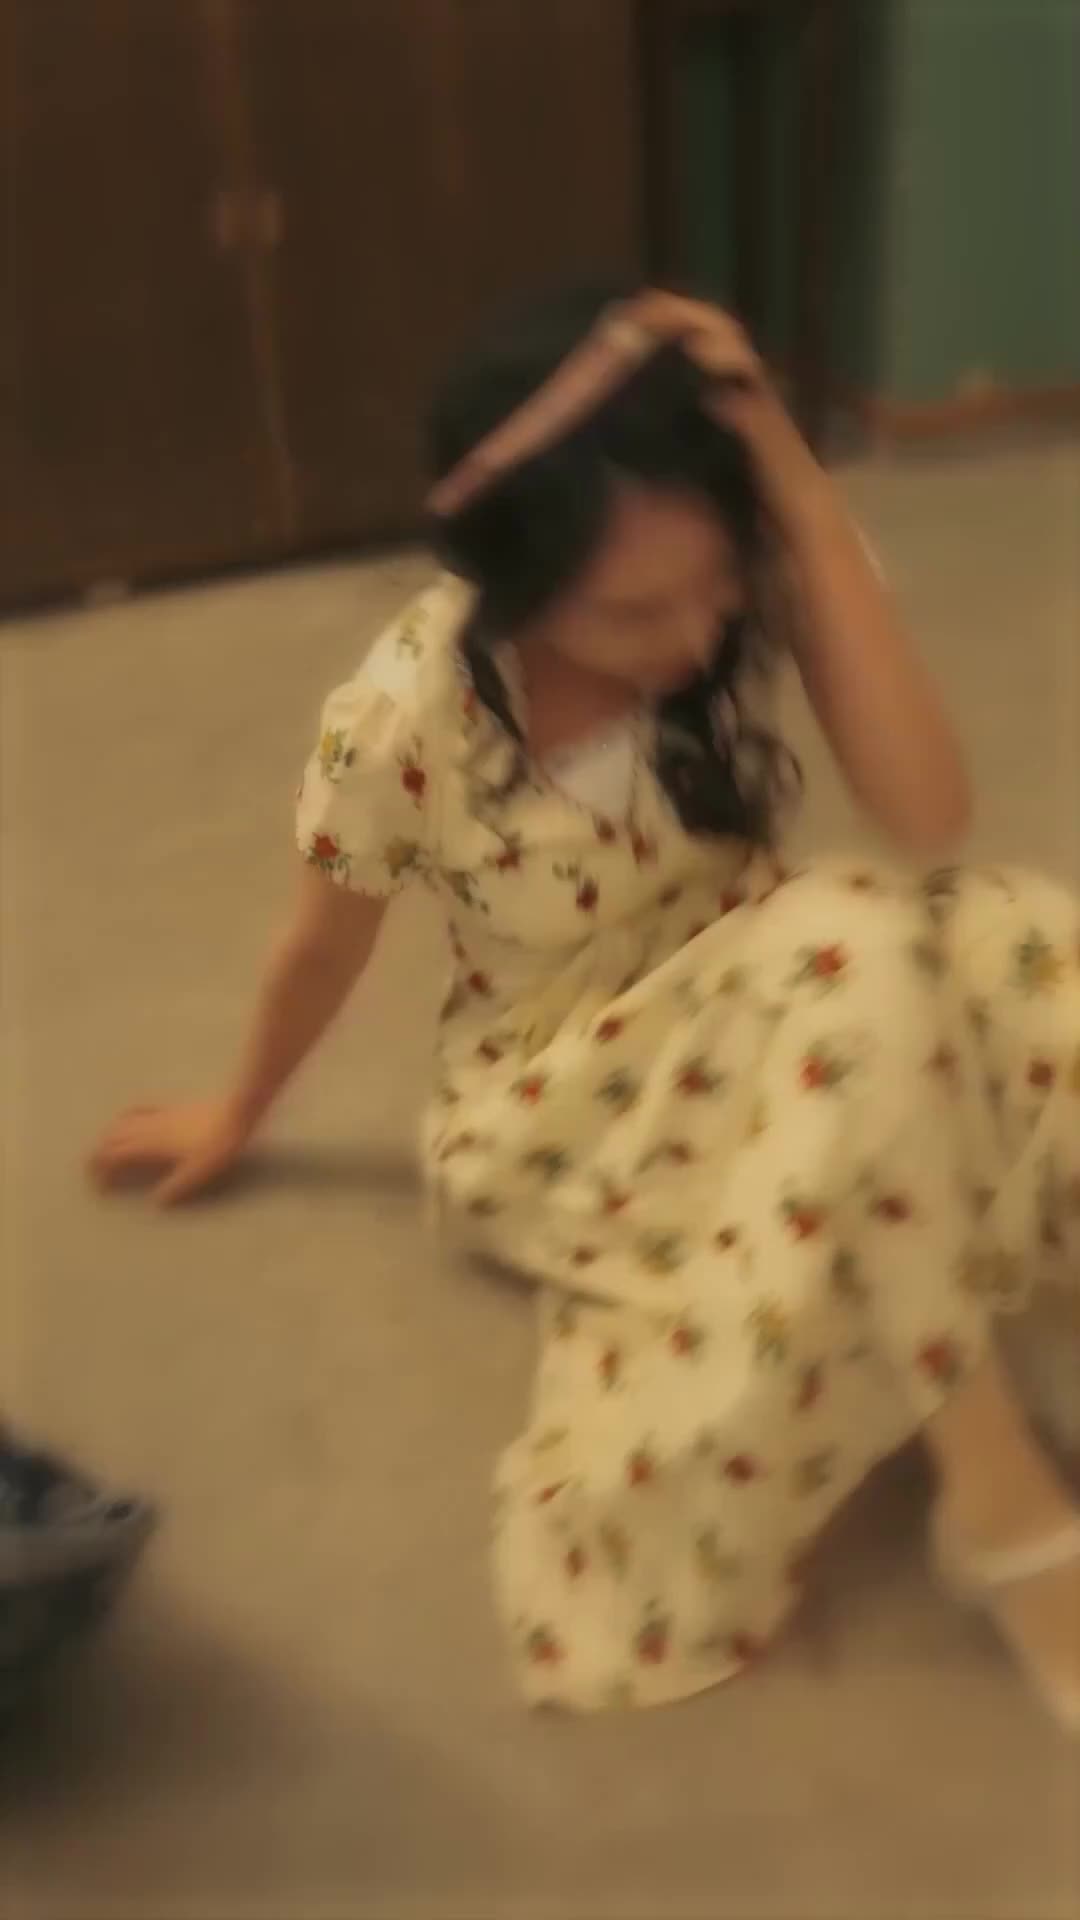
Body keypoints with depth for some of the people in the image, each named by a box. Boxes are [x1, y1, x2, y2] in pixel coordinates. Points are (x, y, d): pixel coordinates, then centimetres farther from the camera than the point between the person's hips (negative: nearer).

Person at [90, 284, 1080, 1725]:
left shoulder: (751, 578, -17)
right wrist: (238, 1121, 13)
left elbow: (928, 812, -29)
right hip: (566, 1104, -3)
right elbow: (327, 949, -5)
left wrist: (803, 487, -31)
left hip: (775, 1034, 4)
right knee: (855, 953, -37)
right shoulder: (407, 719, -23)